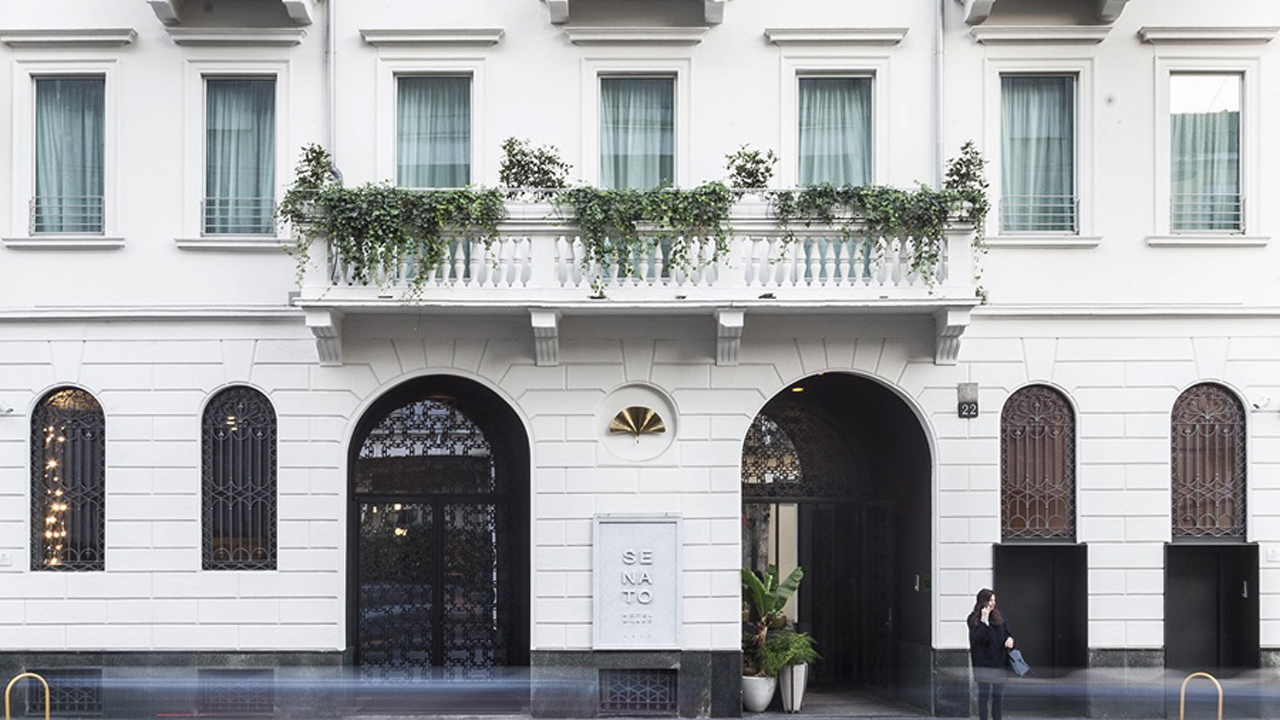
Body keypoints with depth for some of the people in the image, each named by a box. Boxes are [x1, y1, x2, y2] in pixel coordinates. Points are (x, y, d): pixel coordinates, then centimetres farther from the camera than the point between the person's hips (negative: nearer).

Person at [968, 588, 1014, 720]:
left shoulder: (999, 617, 7)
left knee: (998, 695, 7)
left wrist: (1009, 639, -9)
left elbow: (1006, 633, 14)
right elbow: (977, 638, -16)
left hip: (999, 661, 4)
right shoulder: (973, 619, -4)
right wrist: (984, 620, -20)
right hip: (983, 662, -4)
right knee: (984, 694, 0)